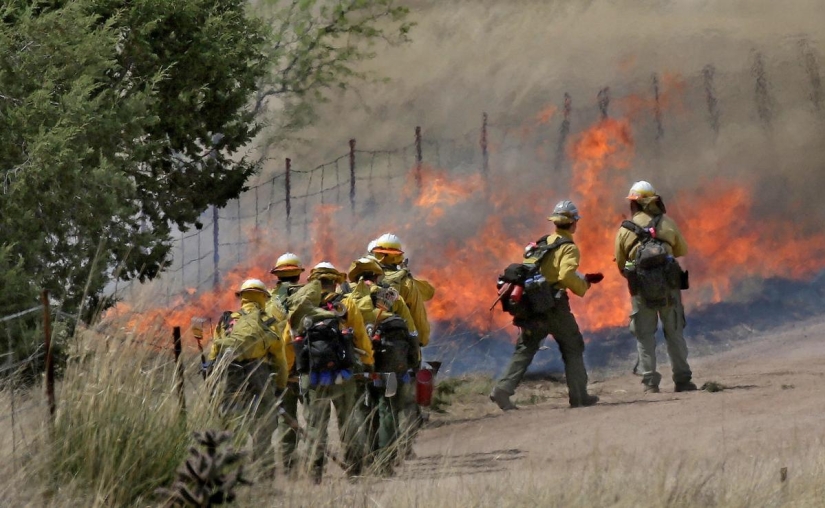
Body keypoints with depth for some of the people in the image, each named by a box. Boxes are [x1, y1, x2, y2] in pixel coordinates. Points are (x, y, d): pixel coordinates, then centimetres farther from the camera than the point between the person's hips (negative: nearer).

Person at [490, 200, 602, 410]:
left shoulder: (541, 244, 15)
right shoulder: (569, 248, -6)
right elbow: (566, 276, -22)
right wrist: (583, 286, -3)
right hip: (554, 304, -6)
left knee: (525, 350, 4)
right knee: (573, 348, 10)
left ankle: (503, 389, -12)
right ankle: (579, 396, 12)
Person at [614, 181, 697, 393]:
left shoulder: (625, 230, 2)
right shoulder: (667, 224, 2)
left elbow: (620, 264, 8)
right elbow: (682, 251, 10)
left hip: (641, 288, 0)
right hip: (669, 285, 0)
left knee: (645, 336, 5)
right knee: (674, 333, 9)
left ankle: (650, 382, 0)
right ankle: (682, 380, 8)